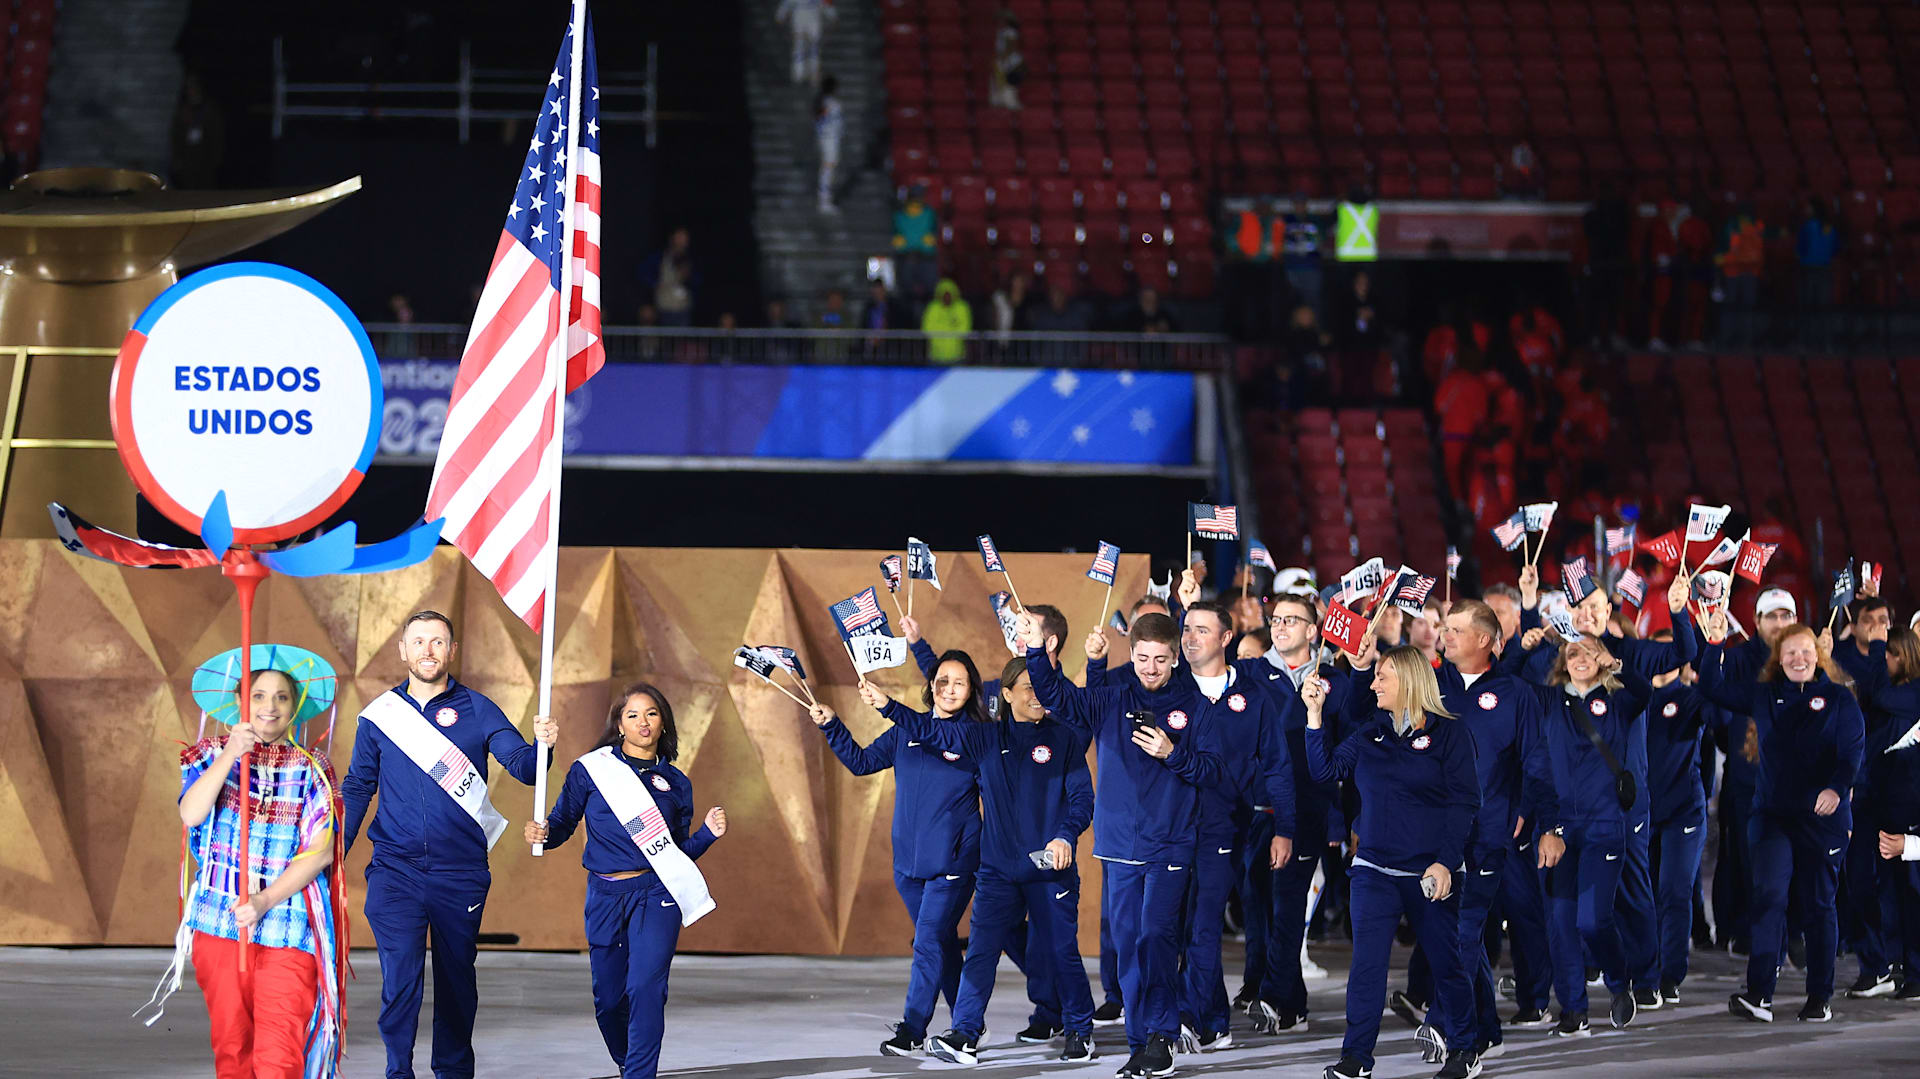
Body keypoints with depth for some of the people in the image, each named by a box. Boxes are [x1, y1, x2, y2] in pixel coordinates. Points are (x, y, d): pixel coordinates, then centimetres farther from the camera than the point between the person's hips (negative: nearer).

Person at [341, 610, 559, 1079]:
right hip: (396, 871, 0)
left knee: (456, 980, 10)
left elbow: (521, 765, -7)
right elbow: (356, 789, 12)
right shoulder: (379, 715, 6)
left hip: (460, 873, 0)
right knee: (401, 979, -12)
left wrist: (541, 745, -30)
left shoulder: (476, 710, 2)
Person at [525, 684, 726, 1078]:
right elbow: (562, 823, 4)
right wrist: (542, 833, -18)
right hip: (604, 897, 1)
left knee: (646, 989, -17)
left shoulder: (675, 782, 9)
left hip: (655, 896, -1)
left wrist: (708, 833, -3)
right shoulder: (591, 769, 3)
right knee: (608, 999, 8)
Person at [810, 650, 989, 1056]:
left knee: (930, 942, -11)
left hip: (954, 860, -5)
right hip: (909, 860, 5)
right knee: (942, 943, 12)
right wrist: (831, 726, 5)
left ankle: (912, 1030, -7)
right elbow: (861, 761, 16)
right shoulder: (906, 732, 9)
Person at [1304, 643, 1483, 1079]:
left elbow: (1464, 802, -7)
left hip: (1431, 874, -3)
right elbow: (1326, 769, 9)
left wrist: (1445, 862, -15)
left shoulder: (1448, 733, -4)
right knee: (1367, 963, -5)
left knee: (1445, 962, 6)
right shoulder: (1371, 733, 11)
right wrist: (1315, 715, -1)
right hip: (1375, 871, 3)